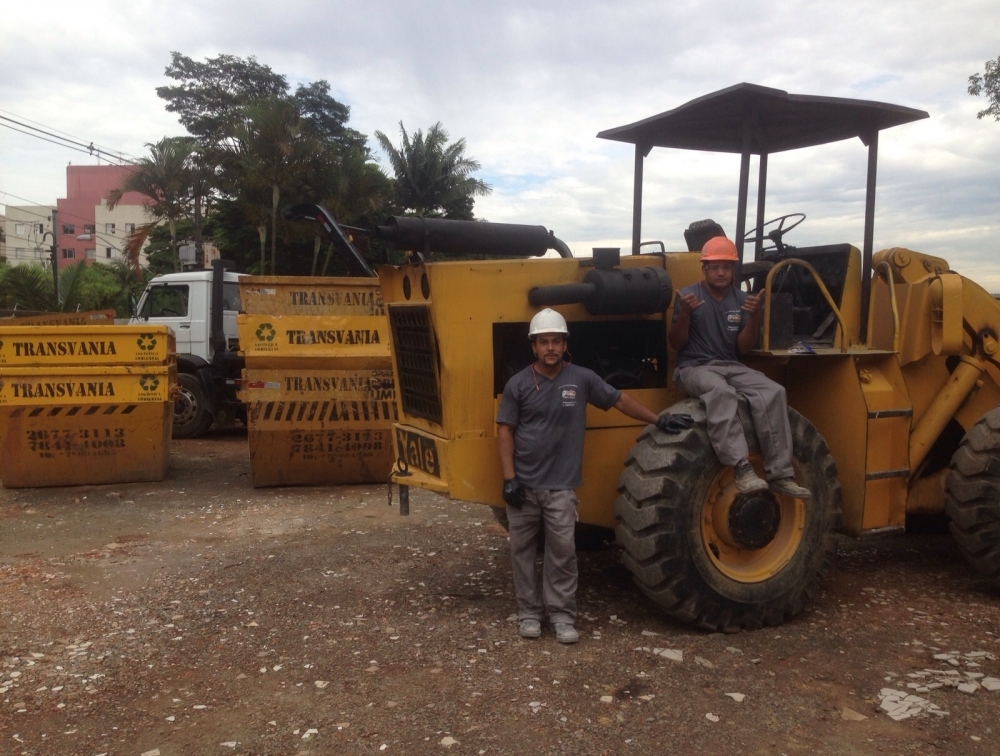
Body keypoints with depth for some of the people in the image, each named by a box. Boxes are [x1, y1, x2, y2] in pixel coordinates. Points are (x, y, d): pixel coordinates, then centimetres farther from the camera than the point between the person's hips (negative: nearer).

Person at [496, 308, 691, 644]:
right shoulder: (518, 384, -5)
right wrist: (509, 478, -10)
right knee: (522, 550, 9)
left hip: (560, 485, 0)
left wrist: (658, 420, 7)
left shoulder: (582, 379, -3)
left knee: (562, 551, 2)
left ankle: (562, 614, 15)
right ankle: (529, 612, 22)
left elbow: (619, 400, 8)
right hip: (523, 483, 0)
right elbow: (505, 431, -3)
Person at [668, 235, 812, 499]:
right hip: (694, 367, -4)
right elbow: (676, 344, -5)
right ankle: (743, 468, -46)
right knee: (721, 392, -39)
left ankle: (779, 473, -22)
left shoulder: (742, 299, 9)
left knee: (773, 392, -23)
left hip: (731, 366, 4)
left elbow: (743, 348, 5)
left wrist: (754, 317, -12)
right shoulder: (688, 295, -3)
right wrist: (685, 314, -22)